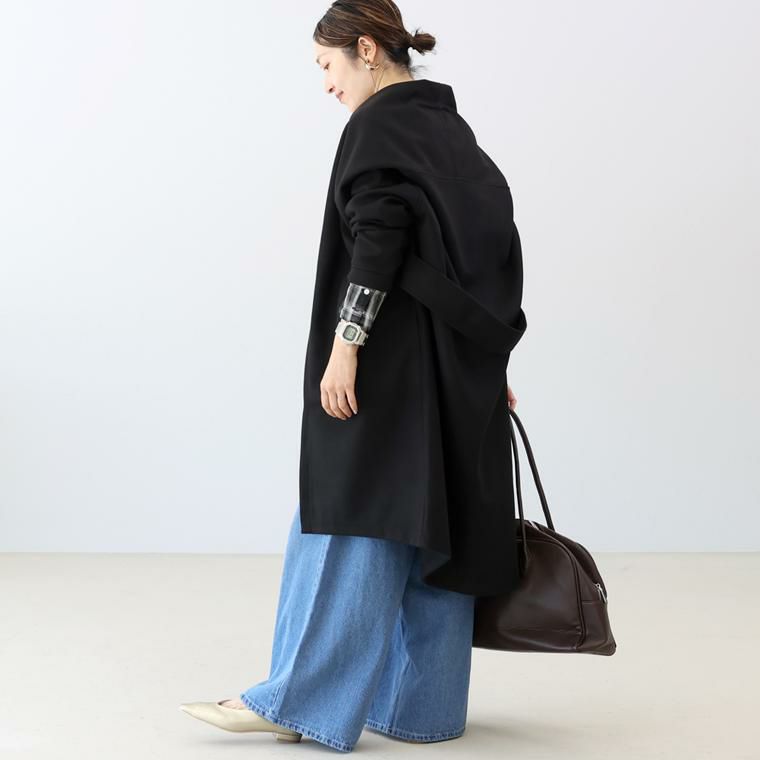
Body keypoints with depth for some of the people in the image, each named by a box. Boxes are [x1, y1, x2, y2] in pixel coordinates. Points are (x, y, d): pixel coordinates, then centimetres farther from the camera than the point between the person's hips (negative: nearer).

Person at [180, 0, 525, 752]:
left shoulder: (380, 123, -8)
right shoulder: (448, 126, 17)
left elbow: (378, 240, -19)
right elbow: (492, 245, 17)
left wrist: (344, 345, -21)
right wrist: (490, 361, 20)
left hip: (394, 355, -9)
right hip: (457, 357, 9)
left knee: (350, 520, -6)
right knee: (428, 528, 9)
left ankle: (304, 701, -2)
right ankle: (423, 704, 13)